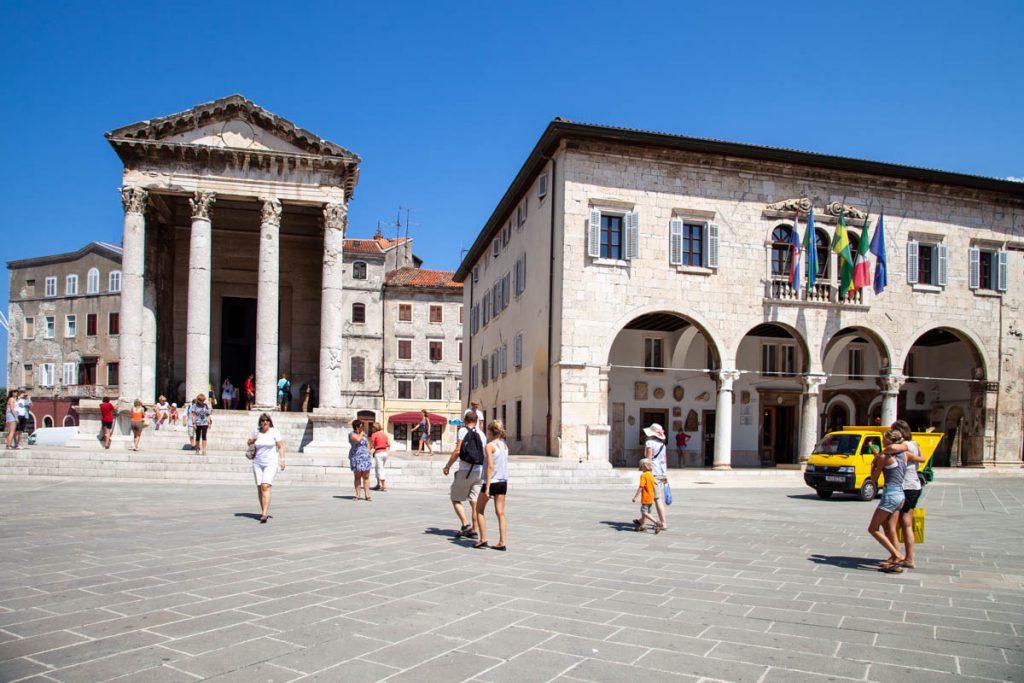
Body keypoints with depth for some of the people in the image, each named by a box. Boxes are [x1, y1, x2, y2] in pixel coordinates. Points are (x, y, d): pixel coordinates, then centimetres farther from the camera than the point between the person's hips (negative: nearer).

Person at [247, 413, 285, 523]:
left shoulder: (275, 431, -4)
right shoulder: (256, 432, 6)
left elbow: (280, 446, -2)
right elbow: (248, 443, 20)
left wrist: (282, 460, -10)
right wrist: (253, 440, -3)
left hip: (271, 463, -4)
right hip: (257, 463, 4)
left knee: (265, 487, -18)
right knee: (259, 488, 7)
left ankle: (264, 514, -22)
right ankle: (264, 511, 24)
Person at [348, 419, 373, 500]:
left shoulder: (363, 433, 14)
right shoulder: (351, 434, -4)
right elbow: (358, 440, -23)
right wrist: (361, 434, -7)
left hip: (365, 457, 5)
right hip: (356, 457, -5)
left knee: (366, 477, 0)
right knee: (357, 477, -1)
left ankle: (367, 495, 0)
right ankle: (357, 495, 4)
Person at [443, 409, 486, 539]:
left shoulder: (463, 430, -5)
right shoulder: (481, 434, 11)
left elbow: (457, 451, -12)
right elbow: (483, 454, 12)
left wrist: (448, 466, -4)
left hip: (465, 470, -5)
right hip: (479, 471, 5)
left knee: (455, 499, 7)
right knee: (475, 501, 9)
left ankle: (465, 524, -6)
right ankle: (473, 530, 8)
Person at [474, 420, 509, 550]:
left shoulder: (489, 446, -11)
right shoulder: (505, 445, 8)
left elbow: (490, 467, -18)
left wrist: (487, 487, -18)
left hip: (491, 481, -6)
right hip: (503, 482, 6)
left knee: (479, 510, 12)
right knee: (500, 513, 7)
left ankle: (483, 539, 8)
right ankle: (502, 542, 3)